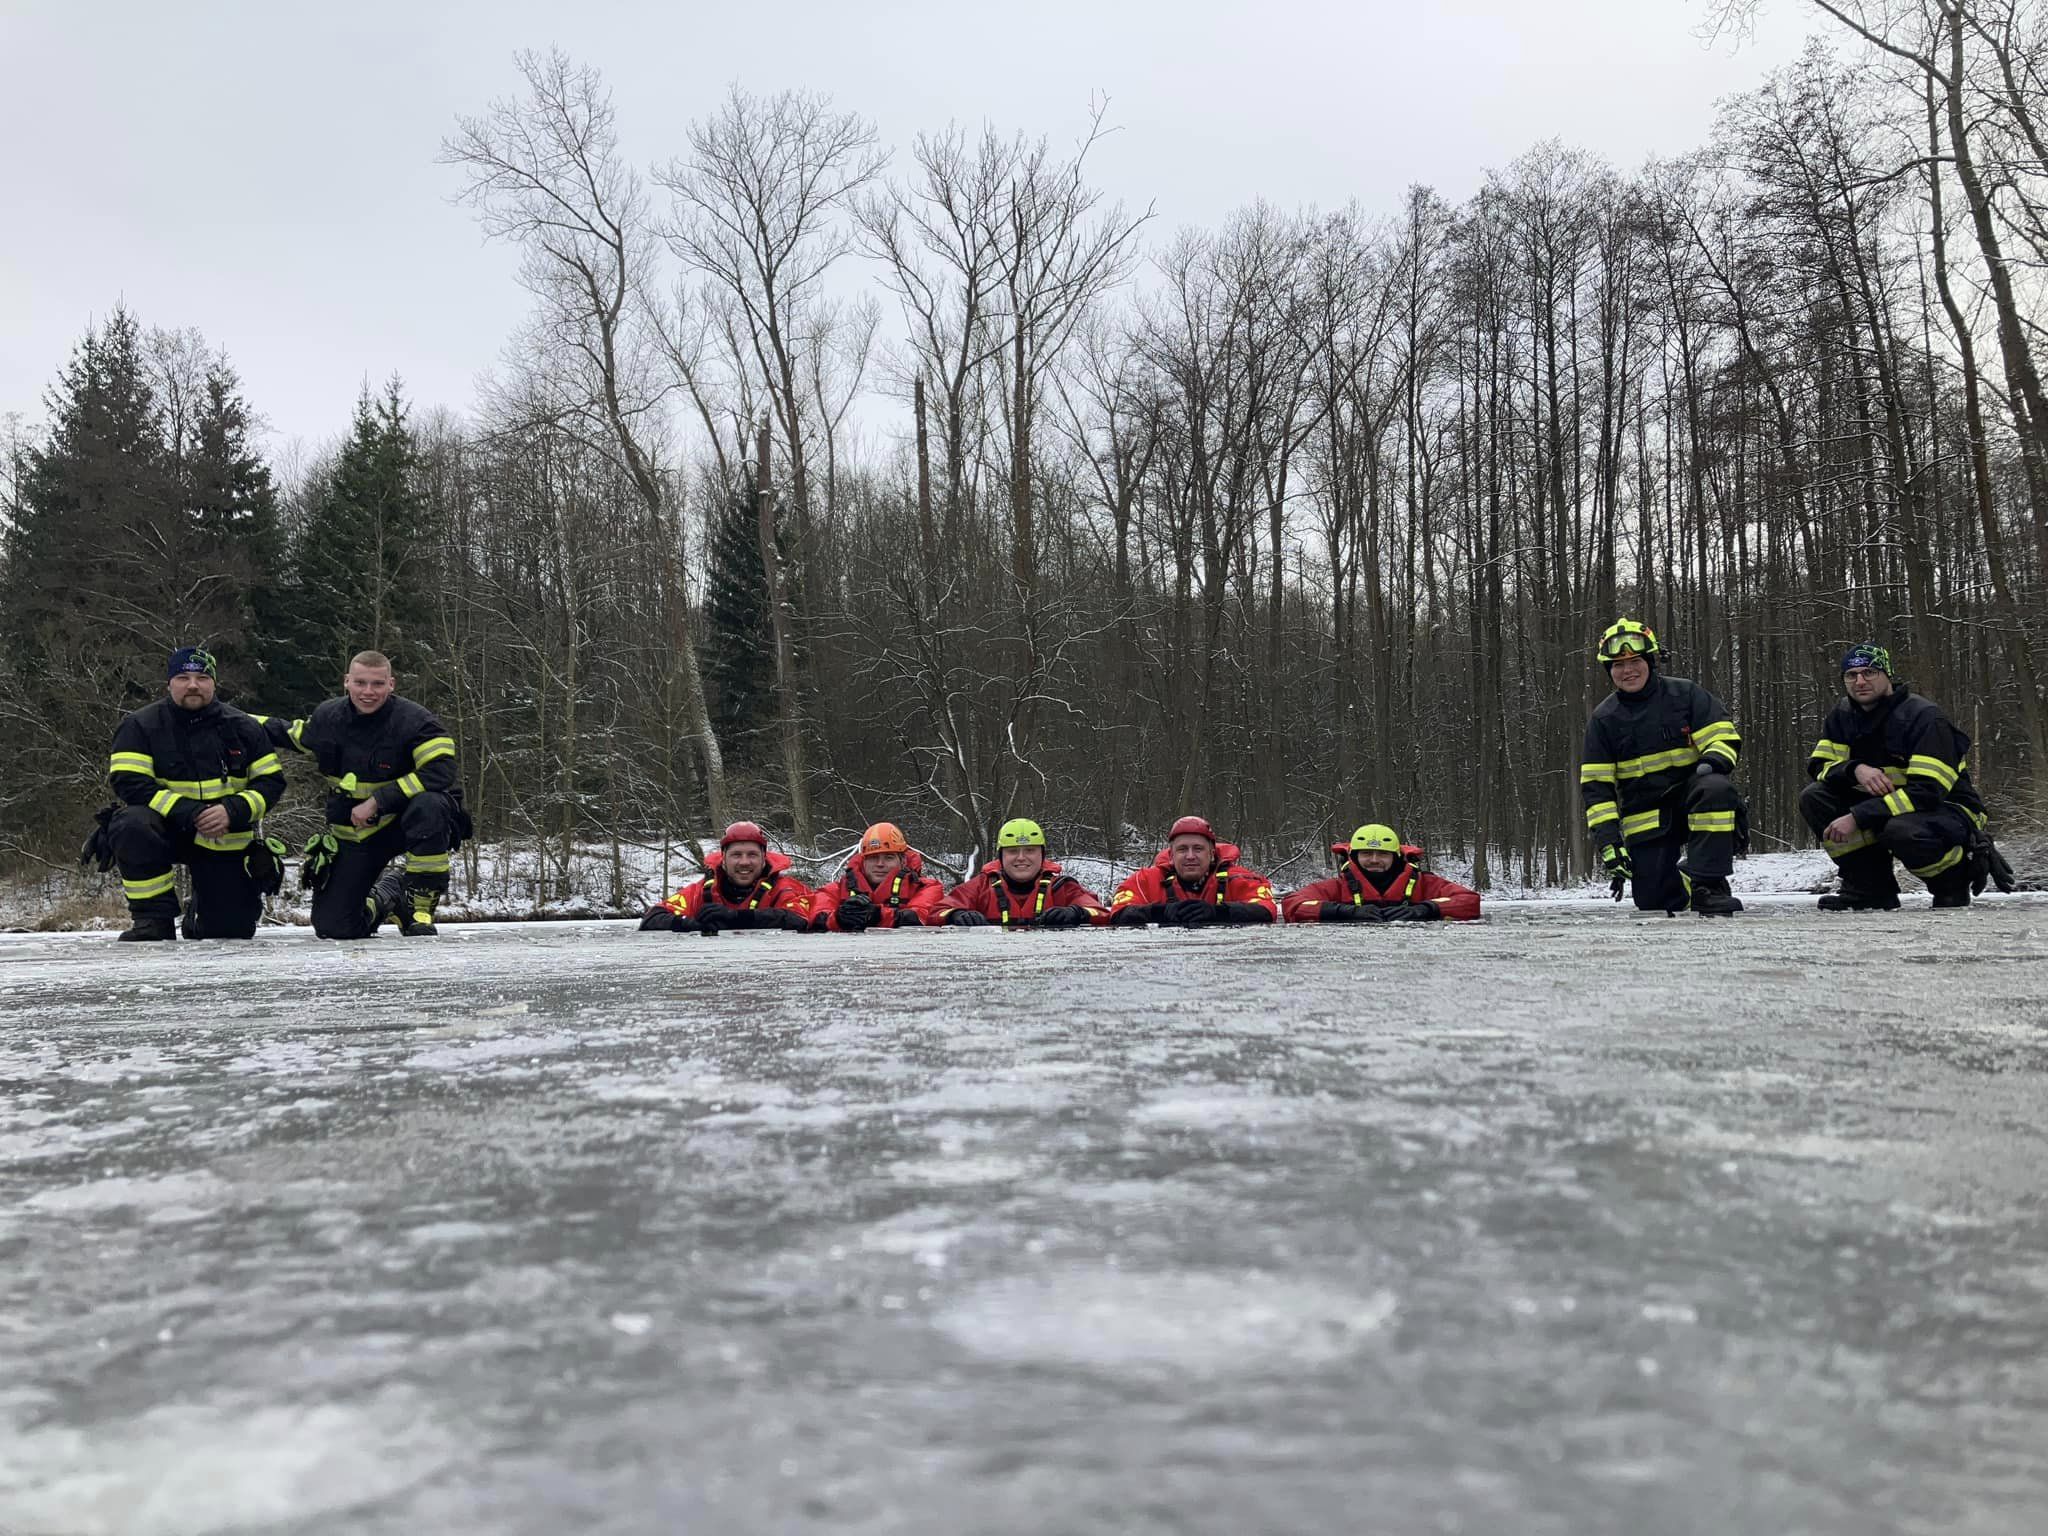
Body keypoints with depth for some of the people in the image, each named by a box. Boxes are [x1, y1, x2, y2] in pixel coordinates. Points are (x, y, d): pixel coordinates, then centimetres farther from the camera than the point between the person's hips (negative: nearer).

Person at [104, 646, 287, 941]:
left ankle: (198, 913, 38)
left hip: (227, 843, 1)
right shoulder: (140, 725, -7)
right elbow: (128, 782, -17)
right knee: (131, 825, -36)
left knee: (233, 930, -2)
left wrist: (233, 811, -21)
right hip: (169, 830, -1)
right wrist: (186, 812, -28)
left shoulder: (243, 726, -1)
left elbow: (272, 781, -1)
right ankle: (154, 915, -18)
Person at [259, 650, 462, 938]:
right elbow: (289, 733, 21)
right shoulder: (328, 717, -2)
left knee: (428, 804, -41)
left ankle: (420, 904, -23)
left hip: (404, 822, -4)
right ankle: (388, 893, 32)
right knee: (333, 928, -3)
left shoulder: (413, 719, -19)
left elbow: (440, 772, -30)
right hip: (353, 835, 4)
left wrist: (378, 801, -28)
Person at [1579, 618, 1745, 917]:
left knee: (1715, 789, -37)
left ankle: (1707, 884, -28)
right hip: (1645, 816, 1)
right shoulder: (1603, 718, 1)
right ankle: (1676, 877, 29)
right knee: (1654, 902, -8)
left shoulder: (1684, 693, -2)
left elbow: (1724, 736, -3)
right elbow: (1595, 786, -1)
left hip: (1691, 798, -1)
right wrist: (1608, 840, -11)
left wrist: (1713, 762, -28)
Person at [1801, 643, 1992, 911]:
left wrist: (1857, 818, -34)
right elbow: (1818, 765, -5)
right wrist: (1856, 770, -28)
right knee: (1813, 797, -15)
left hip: (1947, 808, -6)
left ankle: (1953, 878, -5)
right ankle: (1872, 888, -8)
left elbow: (1927, 791, -28)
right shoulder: (1843, 713, 0)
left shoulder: (1924, 715, -21)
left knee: (1900, 830, -40)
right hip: (1885, 804, 6)